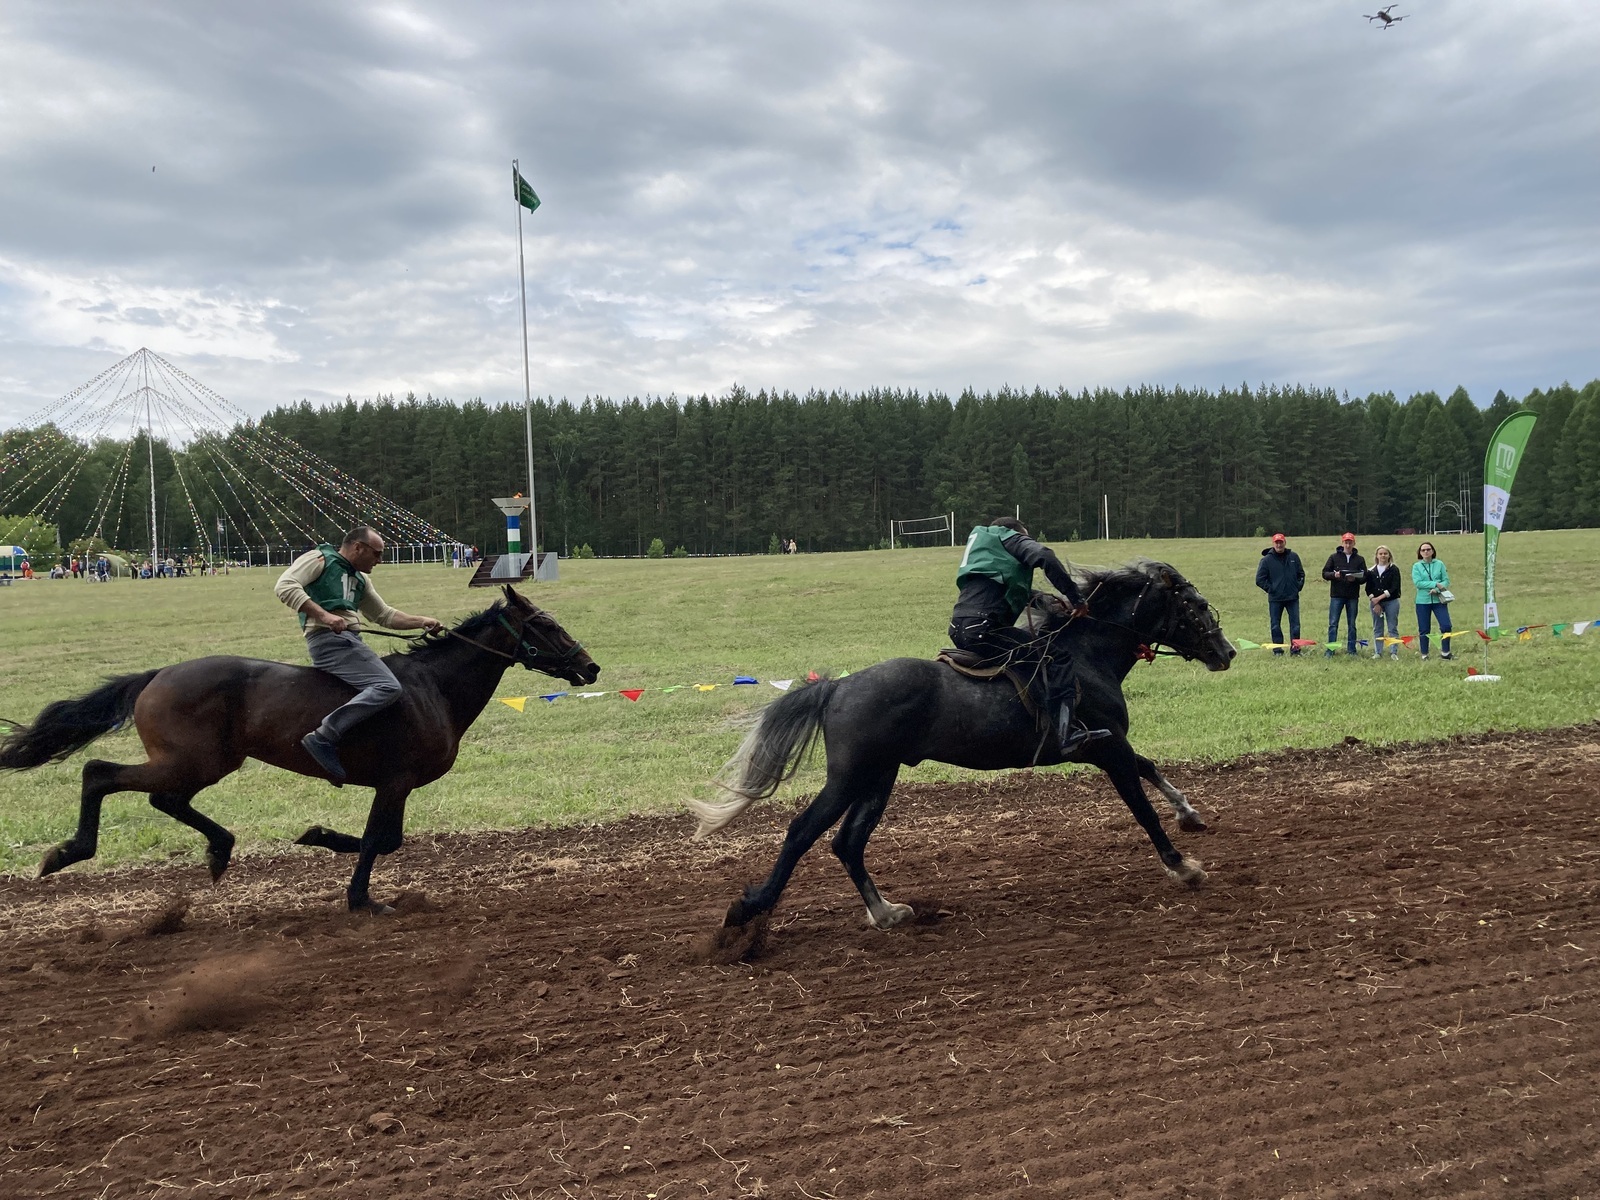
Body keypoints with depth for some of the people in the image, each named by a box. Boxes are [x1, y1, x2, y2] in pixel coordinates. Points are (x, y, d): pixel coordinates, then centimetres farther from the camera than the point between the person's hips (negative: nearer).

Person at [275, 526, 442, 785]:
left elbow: (384, 615, 31)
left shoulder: (360, 579, 27)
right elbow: (284, 586, -14)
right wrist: (324, 615, -23)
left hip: (350, 641, 10)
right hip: (329, 639, -10)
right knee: (388, 687, -25)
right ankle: (323, 738, -28)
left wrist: (421, 622, 19)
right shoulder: (318, 560, 1)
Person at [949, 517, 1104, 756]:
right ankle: (1066, 733, -22)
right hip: (981, 627, -10)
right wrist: (1074, 596, -6)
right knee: (1057, 653, -11)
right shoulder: (1009, 538, 9)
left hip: (959, 628, 10)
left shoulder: (979, 543, 33)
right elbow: (1044, 557, -11)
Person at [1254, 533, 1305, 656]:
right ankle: (1277, 649, 12)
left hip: (1293, 597, 2)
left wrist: (1298, 587, 4)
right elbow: (1259, 579, -2)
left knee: (1295, 624, 1)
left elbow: (1301, 574, 15)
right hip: (1275, 599, -2)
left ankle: (1295, 648, 8)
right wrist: (1270, 589, -7)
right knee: (1275, 625, 4)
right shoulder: (1267, 559, -3)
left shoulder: (1293, 557, 5)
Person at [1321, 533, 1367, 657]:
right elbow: (1324, 573, 3)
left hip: (1353, 596, 1)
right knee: (1333, 624, -2)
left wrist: (1355, 579, -17)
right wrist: (1334, 575, -17)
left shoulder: (1359, 559, 7)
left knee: (1352, 625, 8)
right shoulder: (1334, 557, 4)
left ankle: (1352, 650, 15)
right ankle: (1330, 650, 2)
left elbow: (1364, 576, 3)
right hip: (1336, 595, -1)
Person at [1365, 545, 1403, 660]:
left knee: (1393, 628, -1)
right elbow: (1368, 589, 4)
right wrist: (1375, 603, -8)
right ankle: (1377, 652, 11)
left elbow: (1394, 588, -10)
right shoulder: (1371, 571, 8)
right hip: (1375, 603, 3)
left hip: (1391, 602, -3)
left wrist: (1380, 597, -16)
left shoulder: (1394, 570, -1)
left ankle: (1394, 652, 2)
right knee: (1377, 629, 6)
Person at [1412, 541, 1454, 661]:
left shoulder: (1439, 564, 5)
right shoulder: (1416, 566, 2)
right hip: (1422, 601, 0)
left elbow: (1446, 581, 0)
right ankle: (1424, 655, 15)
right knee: (1424, 630, 5)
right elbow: (1417, 583, -10)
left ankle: (1445, 652, 6)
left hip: (1438, 600, 1)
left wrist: (1437, 589, -18)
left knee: (1446, 625, -8)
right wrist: (1436, 584, -15)